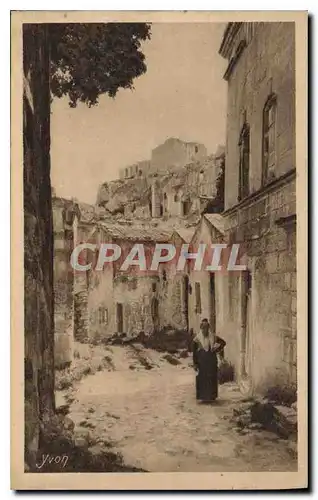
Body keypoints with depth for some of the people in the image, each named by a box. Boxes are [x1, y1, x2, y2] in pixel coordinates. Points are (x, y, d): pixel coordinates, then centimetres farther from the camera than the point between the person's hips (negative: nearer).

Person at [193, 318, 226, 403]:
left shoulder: (213, 337, 2)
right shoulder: (197, 338, -3)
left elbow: (223, 342, 15)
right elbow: (194, 351, -4)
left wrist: (218, 349, 3)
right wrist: (195, 363, -8)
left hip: (211, 360, 2)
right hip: (201, 361, -2)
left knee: (212, 378, 4)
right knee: (202, 378, -1)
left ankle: (211, 396, 14)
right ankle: (203, 397, 7)